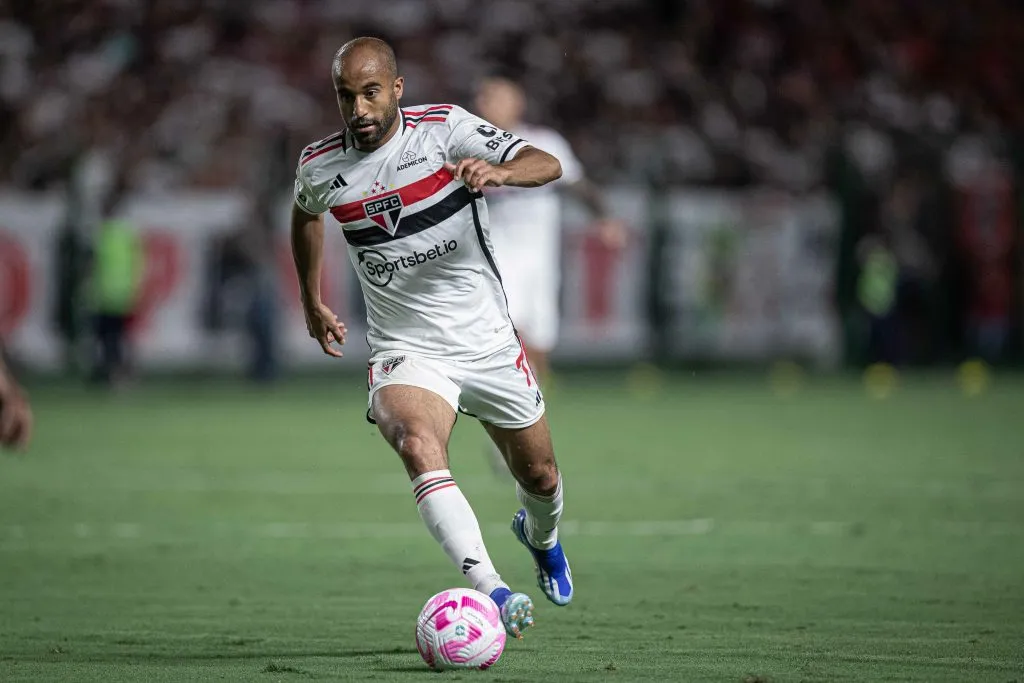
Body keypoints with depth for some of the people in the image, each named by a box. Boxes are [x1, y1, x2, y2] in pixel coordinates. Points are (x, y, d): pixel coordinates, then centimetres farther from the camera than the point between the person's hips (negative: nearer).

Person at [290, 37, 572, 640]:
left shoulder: (444, 128, -12)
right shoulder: (321, 167, -4)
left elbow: (548, 166, -23)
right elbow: (305, 214, 21)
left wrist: (498, 170, -44)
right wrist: (313, 303, 26)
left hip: (488, 339, 1)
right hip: (406, 350, 0)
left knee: (540, 476, 14)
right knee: (419, 447, -32)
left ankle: (540, 536, 52)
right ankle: (490, 590, -44)